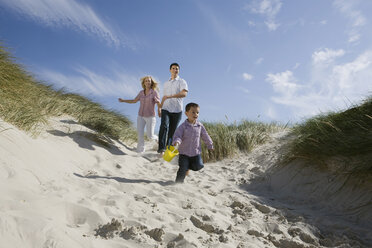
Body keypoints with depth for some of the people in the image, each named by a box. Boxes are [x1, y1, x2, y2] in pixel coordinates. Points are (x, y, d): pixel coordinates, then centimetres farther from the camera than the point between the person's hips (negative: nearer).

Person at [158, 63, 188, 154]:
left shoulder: (182, 82, 2)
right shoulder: (166, 83, 20)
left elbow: (184, 93, -17)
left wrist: (169, 96, -25)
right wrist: (160, 107, 25)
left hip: (177, 110, -2)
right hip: (166, 109, 2)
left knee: (172, 131, 1)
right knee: (164, 126, -21)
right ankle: (161, 149, -27)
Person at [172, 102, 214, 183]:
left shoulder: (200, 126, 0)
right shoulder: (183, 126, -11)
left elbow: (205, 136, 11)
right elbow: (177, 135, -17)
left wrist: (210, 145, 18)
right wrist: (177, 141, -39)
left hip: (196, 152, 3)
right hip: (184, 152, -3)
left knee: (198, 166, -7)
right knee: (182, 169, -5)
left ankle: (188, 166, 23)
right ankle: (178, 182, 15)